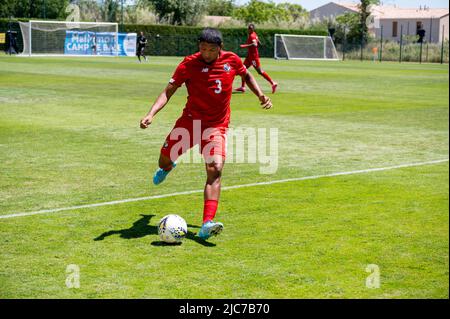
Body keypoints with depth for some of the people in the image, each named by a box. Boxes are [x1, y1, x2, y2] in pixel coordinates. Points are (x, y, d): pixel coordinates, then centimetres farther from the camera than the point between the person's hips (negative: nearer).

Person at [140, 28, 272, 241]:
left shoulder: (231, 60, -2)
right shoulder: (189, 64, -9)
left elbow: (246, 75, 20)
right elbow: (169, 91, -11)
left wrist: (260, 95, 8)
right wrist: (151, 114, -25)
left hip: (217, 127, 0)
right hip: (190, 121, 0)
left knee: (215, 171, -20)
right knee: (164, 161, 12)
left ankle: (207, 225, -27)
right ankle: (167, 167, 55)